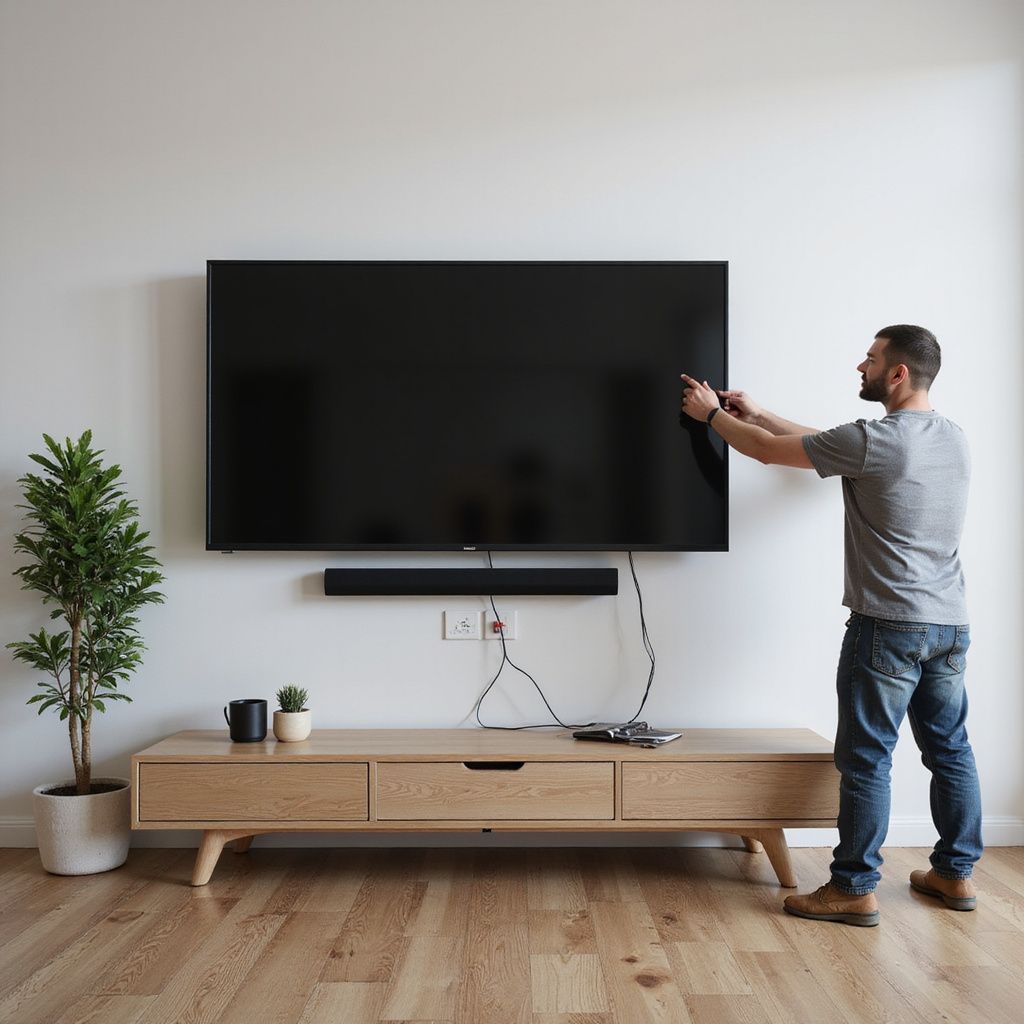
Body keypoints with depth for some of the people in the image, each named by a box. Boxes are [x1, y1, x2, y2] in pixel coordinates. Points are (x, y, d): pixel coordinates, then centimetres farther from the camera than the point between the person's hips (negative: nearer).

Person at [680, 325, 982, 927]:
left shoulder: (876, 441, -16)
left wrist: (712, 413, 11)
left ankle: (855, 889, 8)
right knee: (950, 749, 16)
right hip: (952, 626, 8)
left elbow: (768, 451, -6)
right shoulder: (955, 440, 10)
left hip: (889, 627, -8)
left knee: (867, 758, 0)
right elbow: (828, 445, 18)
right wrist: (757, 413, 21)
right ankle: (957, 874, 27)